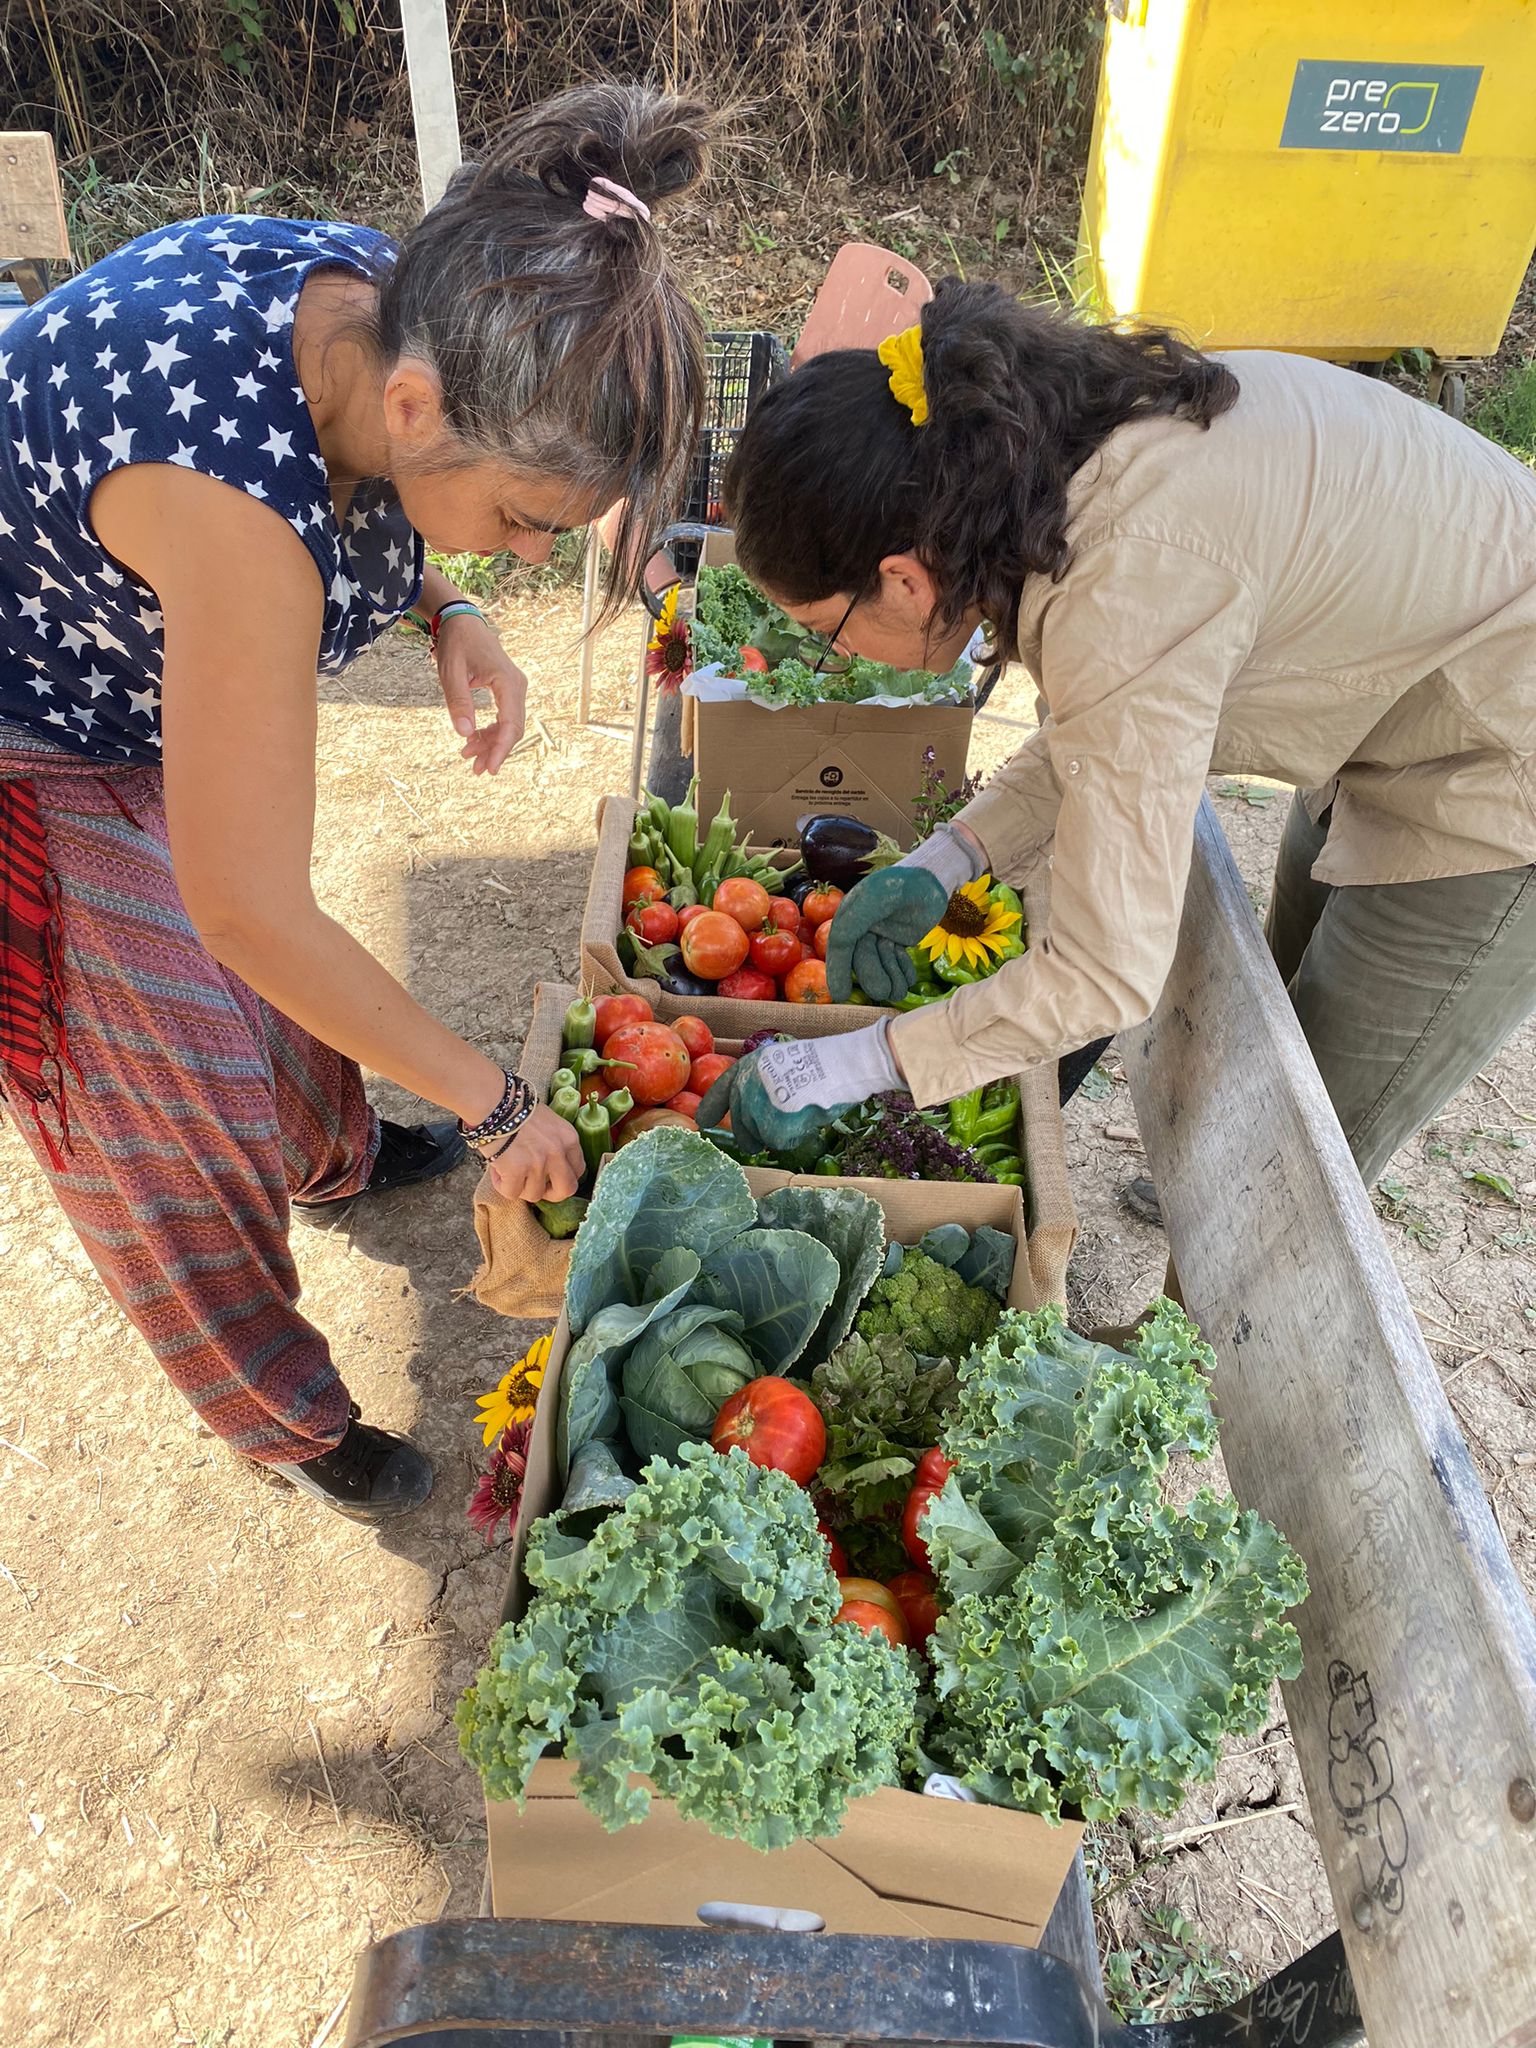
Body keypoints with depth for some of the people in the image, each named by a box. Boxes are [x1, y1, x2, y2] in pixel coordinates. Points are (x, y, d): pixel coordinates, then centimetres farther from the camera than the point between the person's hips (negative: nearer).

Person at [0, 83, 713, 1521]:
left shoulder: (384, 303, -18)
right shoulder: (230, 497, -42)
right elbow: (249, 916, -36)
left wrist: (445, 614, -14)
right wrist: (494, 1105, -25)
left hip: (148, 686, 7)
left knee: (285, 978, 24)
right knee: (172, 1127, 7)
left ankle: (334, 1156, 57)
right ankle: (284, 1421, 32)